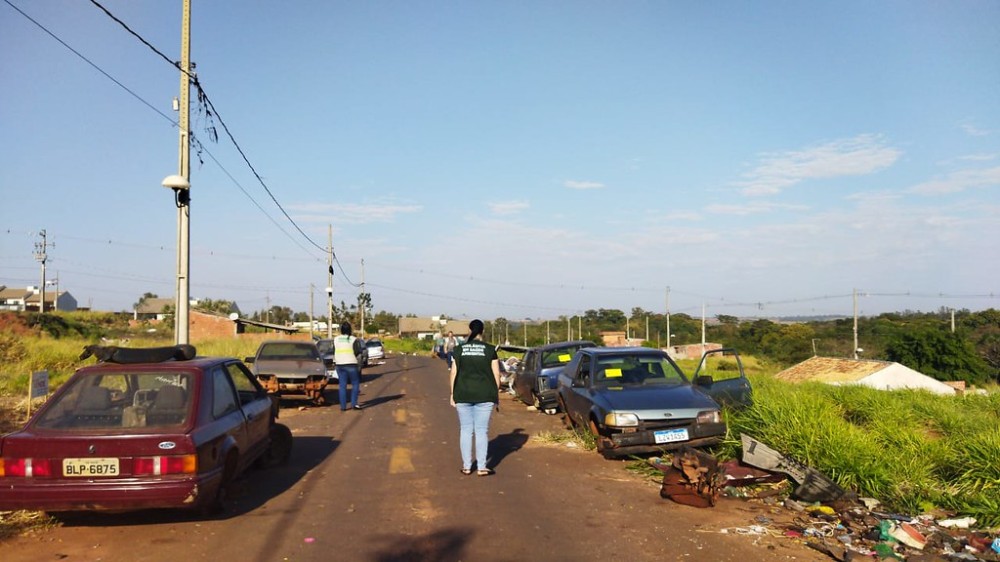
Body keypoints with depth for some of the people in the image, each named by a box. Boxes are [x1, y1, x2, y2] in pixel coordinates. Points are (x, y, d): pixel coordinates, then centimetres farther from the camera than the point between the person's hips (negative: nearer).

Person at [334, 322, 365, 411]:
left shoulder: (336, 339, 7)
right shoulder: (354, 340, -6)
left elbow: (334, 353, 12)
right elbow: (358, 353, -7)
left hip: (340, 365, 4)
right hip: (351, 364, -4)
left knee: (342, 385, 7)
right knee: (355, 384, 7)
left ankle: (343, 406, 6)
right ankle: (354, 403, -3)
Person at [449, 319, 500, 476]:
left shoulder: (459, 349, 1)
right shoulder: (489, 349, -1)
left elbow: (454, 373, 1)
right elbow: (496, 373, -2)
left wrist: (452, 394, 8)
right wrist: (497, 393, 8)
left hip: (463, 395, 1)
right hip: (484, 395, -1)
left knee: (465, 430, 9)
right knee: (482, 431, 4)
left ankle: (466, 466, 12)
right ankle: (481, 467, 3)